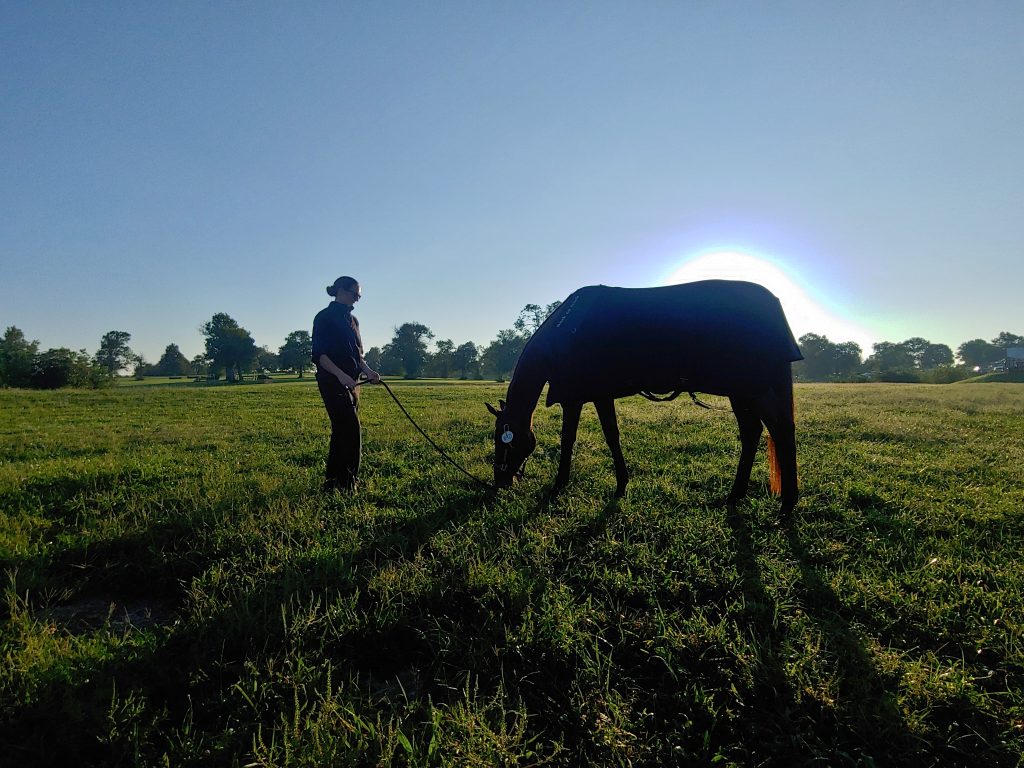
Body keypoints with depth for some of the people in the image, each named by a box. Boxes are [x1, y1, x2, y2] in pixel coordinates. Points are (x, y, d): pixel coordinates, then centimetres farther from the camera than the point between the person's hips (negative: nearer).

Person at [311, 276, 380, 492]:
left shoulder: (352, 320, 18)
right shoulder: (324, 317, -6)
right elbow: (319, 354, -13)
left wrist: (368, 371, 2)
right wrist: (341, 375, -25)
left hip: (350, 382, 8)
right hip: (332, 382, -8)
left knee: (342, 431, 10)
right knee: (351, 429, -12)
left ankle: (333, 481, 19)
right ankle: (347, 482, -4)